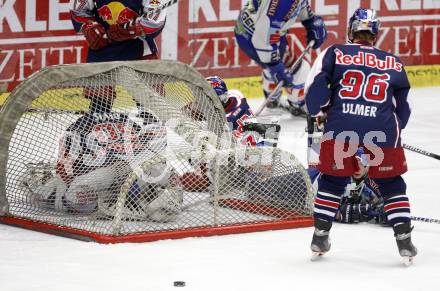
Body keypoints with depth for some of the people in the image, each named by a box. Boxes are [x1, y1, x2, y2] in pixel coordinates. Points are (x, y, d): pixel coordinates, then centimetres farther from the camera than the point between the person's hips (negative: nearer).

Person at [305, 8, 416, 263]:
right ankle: (404, 241, 7)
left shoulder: (334, 54, 13)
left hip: (341, 127, 0)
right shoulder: (394, 64, 19)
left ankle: (320, 236, 22)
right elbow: (403, 106, 25)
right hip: (382, 131, 0)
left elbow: (316, 86, 2)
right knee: (392, 183, 15)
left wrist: (318, 113, 19)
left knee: (333, 180, 19)